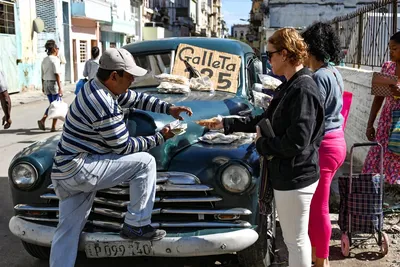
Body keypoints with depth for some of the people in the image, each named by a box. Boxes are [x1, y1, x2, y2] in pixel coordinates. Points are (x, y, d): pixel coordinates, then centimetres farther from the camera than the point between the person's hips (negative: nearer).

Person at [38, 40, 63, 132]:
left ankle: (42, 120, 4)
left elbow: (42, 74, 14)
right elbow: (57, 74, -17)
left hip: (46, 83, 7)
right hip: (54, 83, -7)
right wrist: (60, 87, -17)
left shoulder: (44, 60, 11)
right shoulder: (55, 59, -12)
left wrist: (43, 86, 21)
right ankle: (53, 127, 6)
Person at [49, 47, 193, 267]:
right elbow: (123, 147, -15)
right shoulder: (104, 106, -23)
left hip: (64, 171, 10)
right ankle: (136, 225, 1)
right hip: (79, 170, -10)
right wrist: (159, 138, -4)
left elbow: (137, 99, 18)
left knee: (68, 231, 13)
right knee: (145, 162, -8)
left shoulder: (97, 85, 7)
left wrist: (168, 108, 8)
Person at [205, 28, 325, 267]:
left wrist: (262, 144, -13)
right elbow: (263, 120, 18)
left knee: (296, 239, 5)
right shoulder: (290, 87, 9)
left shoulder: (303, 90, -21)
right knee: (294, 236, 22)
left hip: (296, 178, -10)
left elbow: (297, 142, -28)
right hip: (287, 175, 10)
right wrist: (226, 124, 16)